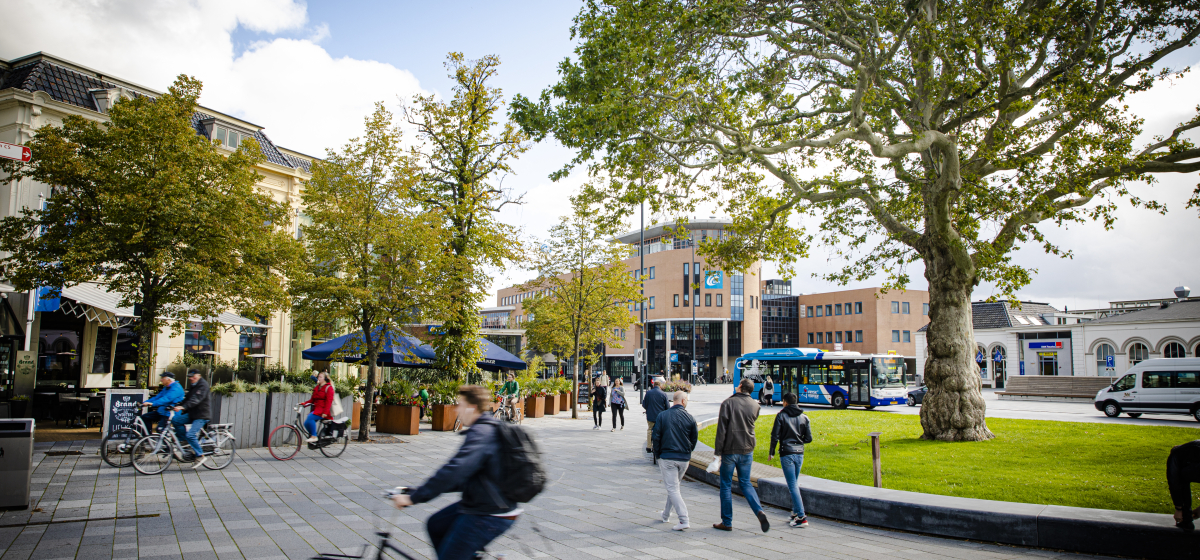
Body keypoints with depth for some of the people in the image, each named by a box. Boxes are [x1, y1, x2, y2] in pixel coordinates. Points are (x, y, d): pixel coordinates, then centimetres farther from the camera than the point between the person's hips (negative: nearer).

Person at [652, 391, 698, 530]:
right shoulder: (690, 418, -2)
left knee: (672, 488, -2)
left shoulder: (662, 415, -4)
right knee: (674, 486, 20)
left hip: (667, 457, -3)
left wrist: (657, 455, 9)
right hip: (684, 459, 3)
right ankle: (666, 515, 31)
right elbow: (694, 439, 6)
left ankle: (684, 520, -12)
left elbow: (656, 437, -3)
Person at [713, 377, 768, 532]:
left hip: (730, 450, -4)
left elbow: (722, 428, -13)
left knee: (726, 485, 7)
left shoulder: (728, 403, -10)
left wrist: (718, 450, -10)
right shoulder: (755, 405, 4)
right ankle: (759, 511, -7)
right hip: (747, 450, 4)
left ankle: (727, 522, 11)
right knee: (746, 483, 15)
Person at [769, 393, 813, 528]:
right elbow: (808, 438, 6)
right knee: (793, 484, 17)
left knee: (792, 485, -4)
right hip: (800, 454, 5)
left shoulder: (781, 416, -5)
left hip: (787, 454, -5)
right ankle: (796, 512, 18)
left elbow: (775, 436, -7)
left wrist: (771, 453, 3)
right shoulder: (804, 417, 7)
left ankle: (801, 517, -8)